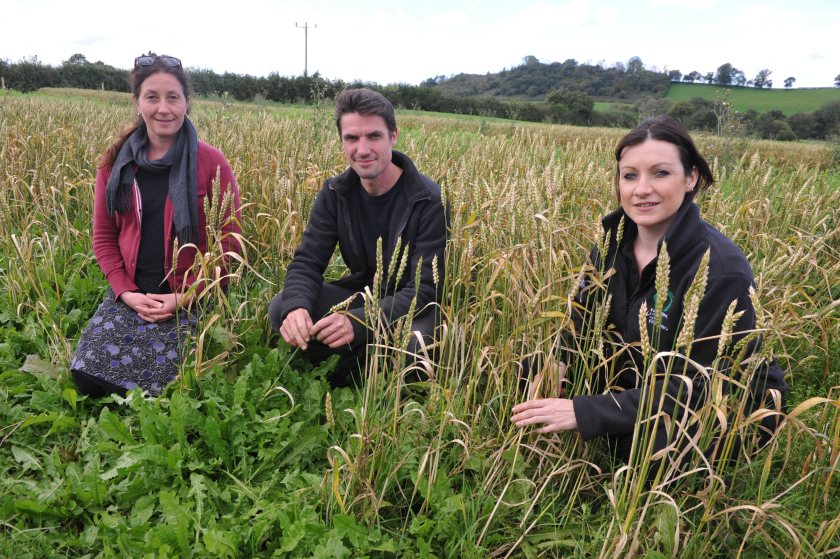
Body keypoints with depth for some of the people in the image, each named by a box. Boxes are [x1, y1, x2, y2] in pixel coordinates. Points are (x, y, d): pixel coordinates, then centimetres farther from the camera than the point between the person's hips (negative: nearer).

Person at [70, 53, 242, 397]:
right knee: (86, 376, -12)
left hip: (191, 298, -3)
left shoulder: (211, 164, -6)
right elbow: (103, 237, 9)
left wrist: (186, 297, -13)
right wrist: (126, 292, -6)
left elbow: (229, 245, -6)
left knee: (155, 386, -17)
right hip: (130, 295, 4)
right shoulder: (115, 162, 5)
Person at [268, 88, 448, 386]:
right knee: (280, 308, -17)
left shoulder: (429, 201, -21)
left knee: (412, 342, -38)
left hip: (414, 306, -4)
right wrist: (296, 306, -33)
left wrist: (359, 321, -41)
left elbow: (425, 287, -26)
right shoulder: (335, 193, -5)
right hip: (361, 293, 4)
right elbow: (307, 261, -8)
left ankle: (353, 372, -4)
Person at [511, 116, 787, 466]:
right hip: (641, 385, 6)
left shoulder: (721, 270, -28)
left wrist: (586, 412, -34)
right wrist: (544, 368, -24)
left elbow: (695, 386, -28)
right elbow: (582, 321, -3)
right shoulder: (615, 241, -8)